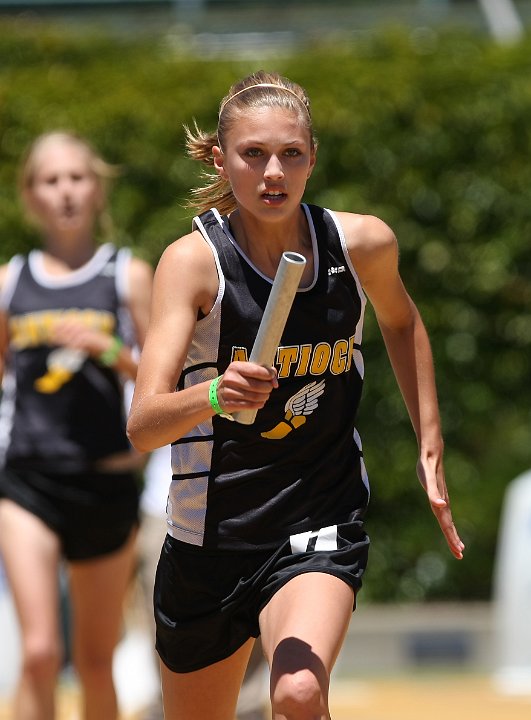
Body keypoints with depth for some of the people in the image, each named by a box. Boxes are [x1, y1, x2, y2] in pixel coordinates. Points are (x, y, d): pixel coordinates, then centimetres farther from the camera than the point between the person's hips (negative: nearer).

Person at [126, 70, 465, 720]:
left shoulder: (363, 244, -6)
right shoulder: (193, 260, -15)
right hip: (209, 540, 0)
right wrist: (212, 395, -46)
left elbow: (401, 322, 19)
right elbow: (142, 425, -25)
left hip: (320, 531, 0)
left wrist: (430, 452, 15)